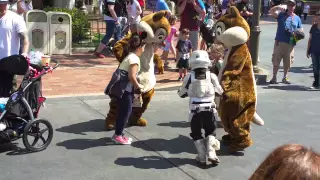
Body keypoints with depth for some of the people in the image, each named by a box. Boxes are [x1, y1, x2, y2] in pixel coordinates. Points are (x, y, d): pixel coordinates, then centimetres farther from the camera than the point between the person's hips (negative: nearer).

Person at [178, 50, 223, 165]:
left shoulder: (189, 77, -4)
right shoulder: (212, 76, -3)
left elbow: (182, 94, 7)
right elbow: (220, 92, 11)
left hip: (195, 109, -1)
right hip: (209, 109, 1)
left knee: (196, 133, 15)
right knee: (210, 131, 18)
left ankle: (202, 156, 10)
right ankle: (211, 153, 3)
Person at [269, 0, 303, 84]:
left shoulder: (297, 18, 12)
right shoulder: (281, 15, 5)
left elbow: (301, 30, 15)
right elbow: (271, 11, -4)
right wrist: (278, 7, -18)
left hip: (290, 43, 2)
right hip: (279, 42, -2)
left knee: (287, 62, 9)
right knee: (276, 61, 1)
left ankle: (285, 78, 24)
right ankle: (274, 77, 11)